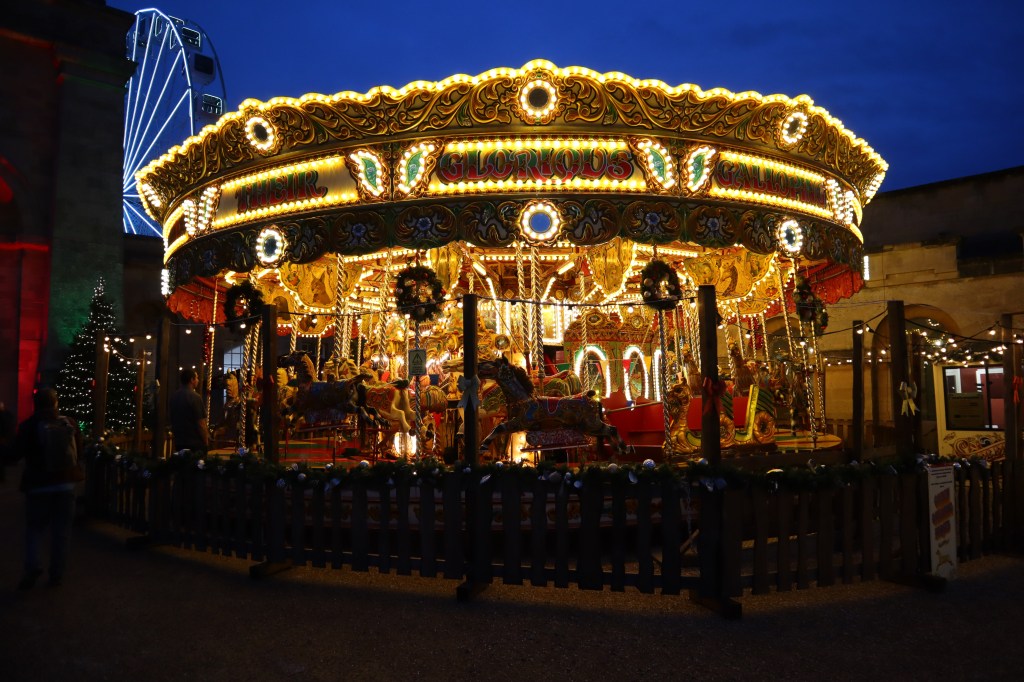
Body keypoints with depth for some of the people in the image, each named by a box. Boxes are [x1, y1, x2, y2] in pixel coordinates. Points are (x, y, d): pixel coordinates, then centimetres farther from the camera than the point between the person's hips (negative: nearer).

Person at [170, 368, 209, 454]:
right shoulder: (195, 397, -16)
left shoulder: (174, 396, 7)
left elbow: (172, 421, 15)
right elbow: (201, 423, -17)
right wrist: (206, 441, -7)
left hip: (178, 443, 7)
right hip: (195, 444, -7)